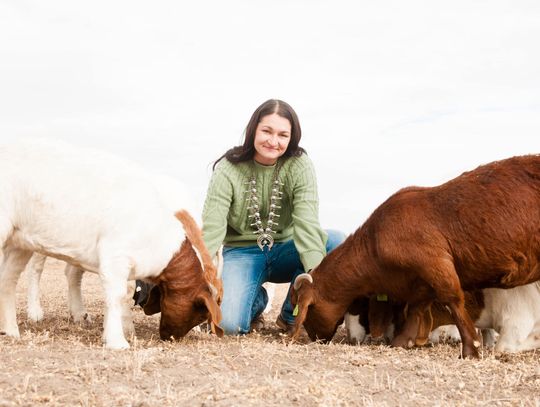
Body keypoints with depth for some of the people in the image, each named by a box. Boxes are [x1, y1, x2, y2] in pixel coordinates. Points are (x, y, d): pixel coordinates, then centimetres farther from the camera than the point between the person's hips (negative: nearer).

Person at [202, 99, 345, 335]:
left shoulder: (299, 165, -12)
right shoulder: (228, 169, -14)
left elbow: (306, 222, -23)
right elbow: (212, 229, -22)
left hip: (284, 251, 2)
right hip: (242, 252, -2)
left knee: (336, 241, -28)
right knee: (228, 323, -29)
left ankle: (292, 315, -7)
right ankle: (256, 300, 11)